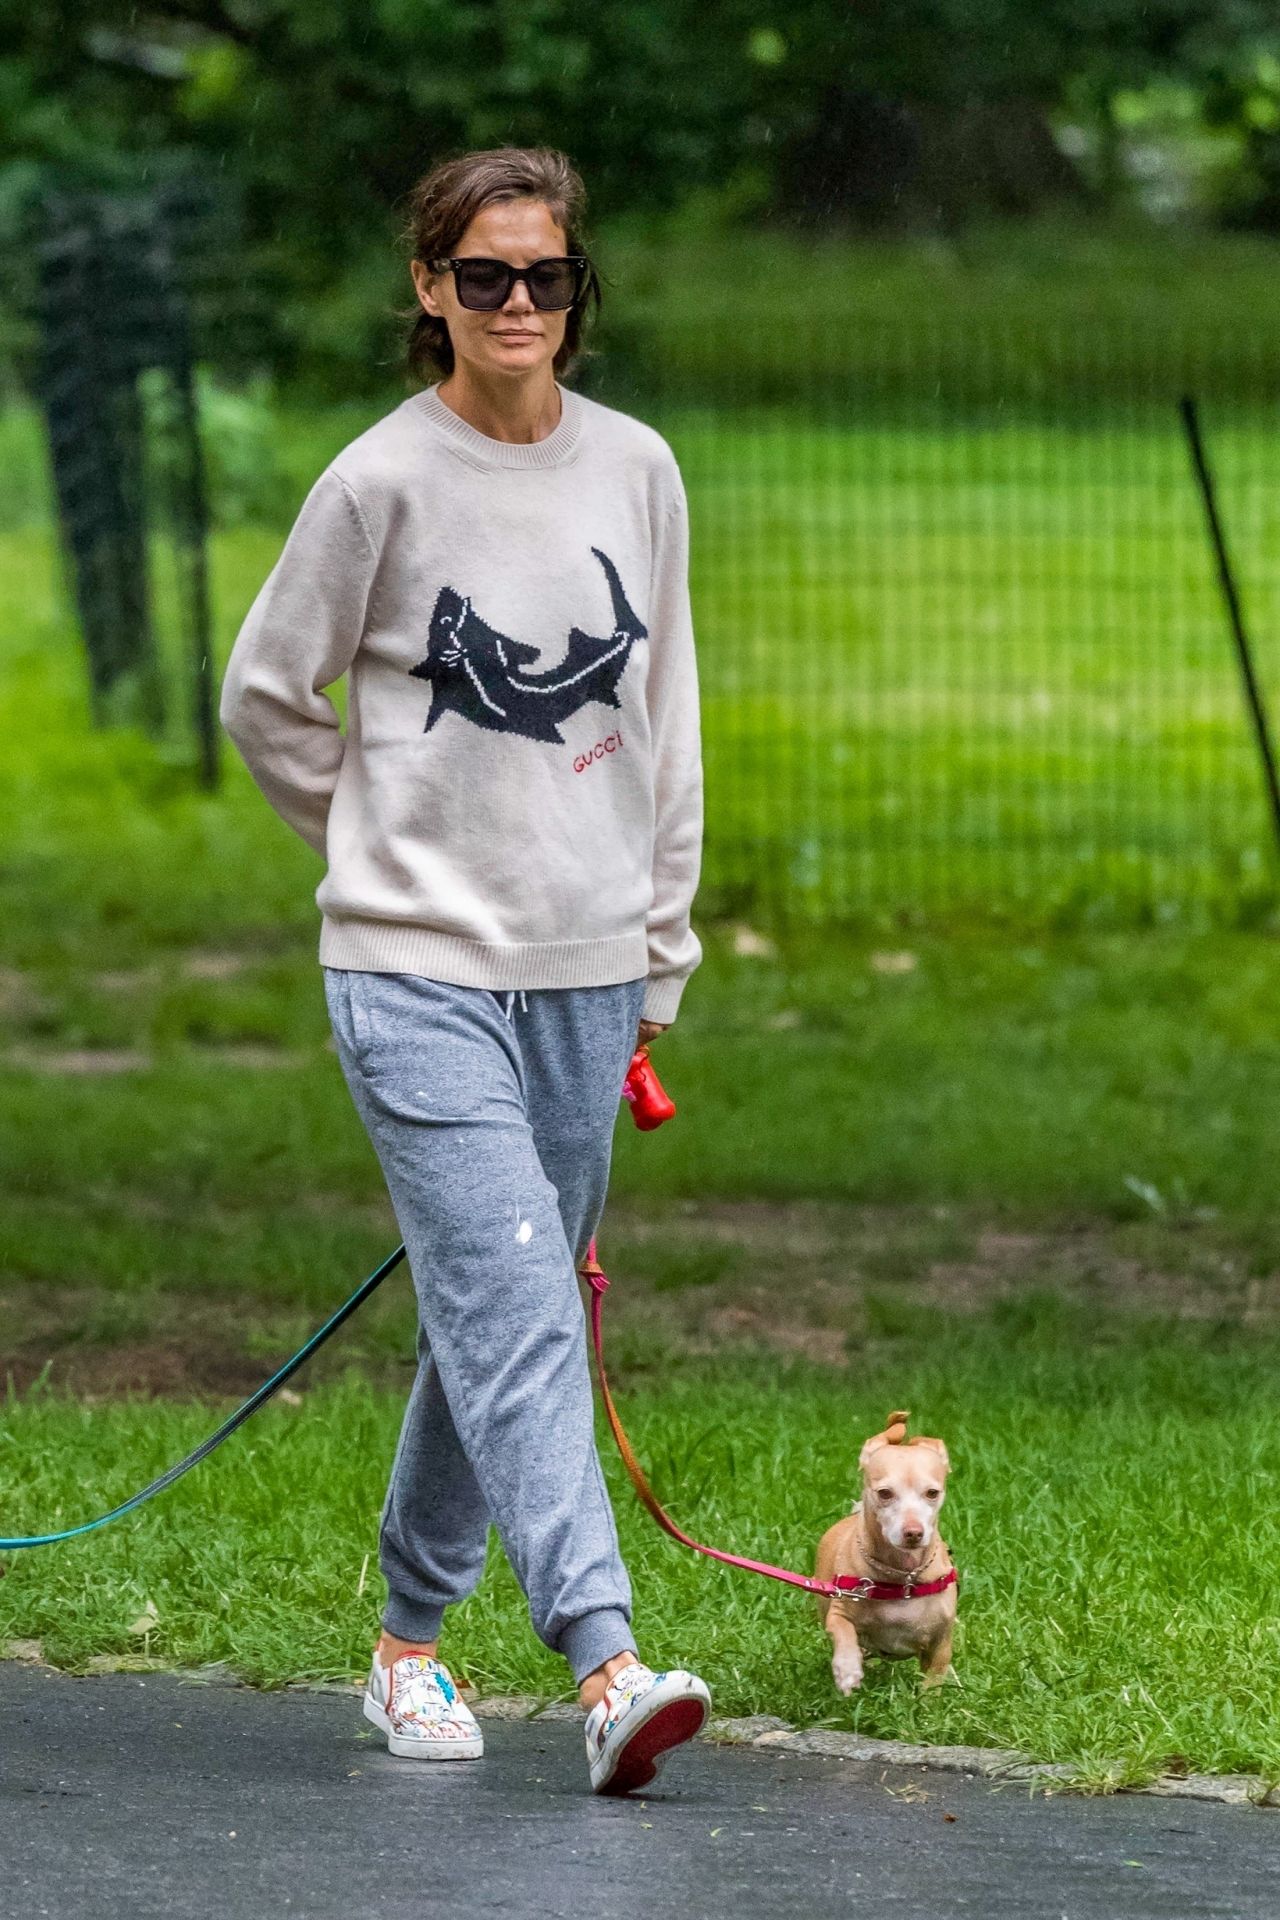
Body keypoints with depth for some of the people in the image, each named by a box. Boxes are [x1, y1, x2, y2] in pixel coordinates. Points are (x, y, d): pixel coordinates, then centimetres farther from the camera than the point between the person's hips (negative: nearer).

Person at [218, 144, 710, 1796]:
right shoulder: (382, 482, -6)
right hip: (418, 974, -5)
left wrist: (658, 958, 14)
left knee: (497, 1314, 11)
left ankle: (410, 1638, 26)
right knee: (514, 1305, -15)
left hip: (583, 976, 5)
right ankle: (607, 1668, -25)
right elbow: (263, 696, 5)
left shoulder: (636, 473, 7)